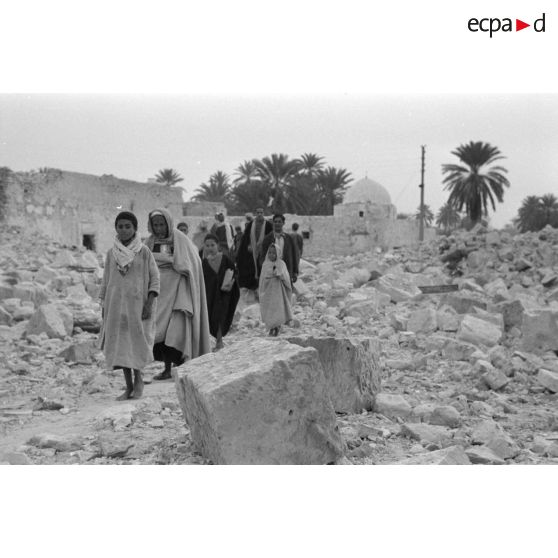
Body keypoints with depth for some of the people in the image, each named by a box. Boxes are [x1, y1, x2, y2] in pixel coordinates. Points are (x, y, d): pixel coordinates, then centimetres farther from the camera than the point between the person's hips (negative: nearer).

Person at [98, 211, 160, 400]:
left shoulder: (144, 252, -2)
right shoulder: (111, 253, 7)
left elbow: (154, 279, -2)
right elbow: (106, 281, 12)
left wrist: (149, 303, -12)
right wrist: (104, 307, 9)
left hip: (137, 304, -3)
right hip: (116, 304, 3)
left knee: (136, 344, -7)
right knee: (120, 346, 2)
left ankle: (138, 379, 14)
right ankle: (129, 386, 10)